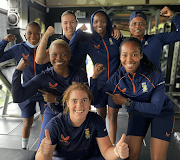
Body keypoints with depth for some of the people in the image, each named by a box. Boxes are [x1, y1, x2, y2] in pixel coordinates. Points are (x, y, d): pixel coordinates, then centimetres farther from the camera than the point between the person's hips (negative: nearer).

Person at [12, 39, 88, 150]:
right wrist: (18, 70, -29)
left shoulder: (79, 74, -16)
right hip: (52, 115, 0)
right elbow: (18, 97, -21)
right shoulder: (44, 78, -16)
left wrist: (57, 99, -23)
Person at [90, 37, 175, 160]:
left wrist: (127, 102, -26)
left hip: (162, 112, -2)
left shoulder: (154, 74, -27)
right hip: (137, 112, 2)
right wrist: (95, 76, -27)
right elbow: (95, 99, -16)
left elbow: (156, 108, -24)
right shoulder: (118, 78, -18)